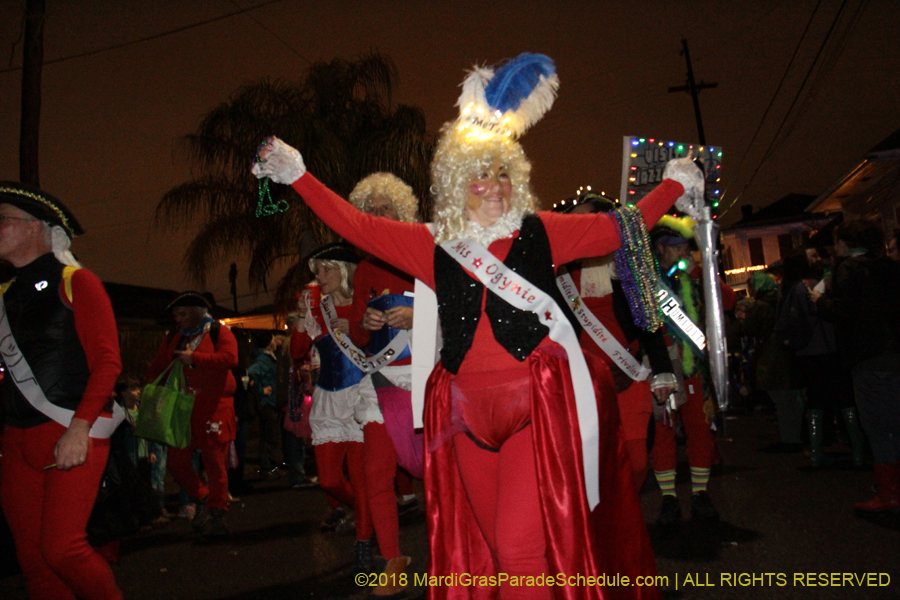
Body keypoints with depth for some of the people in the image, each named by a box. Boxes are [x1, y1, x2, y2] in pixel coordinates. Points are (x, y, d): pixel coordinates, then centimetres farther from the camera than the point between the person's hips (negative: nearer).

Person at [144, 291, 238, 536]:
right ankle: (202, 499, 25)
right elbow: (158, 366, 21)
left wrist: (194, 358, -15)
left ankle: (217, 514, 8)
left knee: (215, 463, -3)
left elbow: (230, 358, -17)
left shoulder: (218, 332, -1)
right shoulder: (173, 338, 17)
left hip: (213, 407, -6)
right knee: (177, 461, 3)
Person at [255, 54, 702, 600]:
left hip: (538, 405, -2)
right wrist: (297, 176, 10)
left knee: (524, 547, -9)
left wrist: (675, 184, 20)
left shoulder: (539, 232, 6)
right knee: (487, 549, 11)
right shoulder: (435, 245, 8)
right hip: (468, 410, 3)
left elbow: (620, 228, 14)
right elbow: (357, 225, 10)